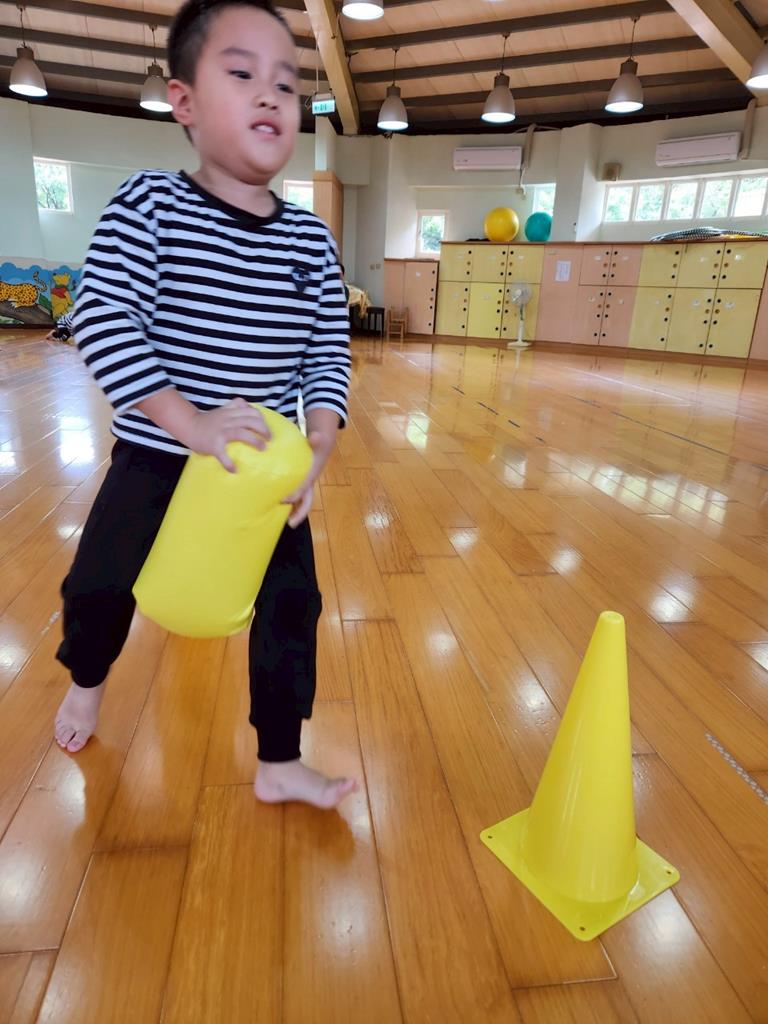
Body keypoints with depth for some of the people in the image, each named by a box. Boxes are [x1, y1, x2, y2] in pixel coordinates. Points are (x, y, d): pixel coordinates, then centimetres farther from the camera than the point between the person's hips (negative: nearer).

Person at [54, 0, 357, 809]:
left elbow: (327, 354, -2)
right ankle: (86, 680, 51)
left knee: (292, 606, 2)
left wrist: (317, 452, -16)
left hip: (269, 467, 2)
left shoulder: (309, 238, -1)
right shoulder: (148, 204, -10)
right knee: (98, 587, 14)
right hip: (155, 456, -1)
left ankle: (279, 765, 22)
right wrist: (190, 423, -29)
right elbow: (101, 318, -18)